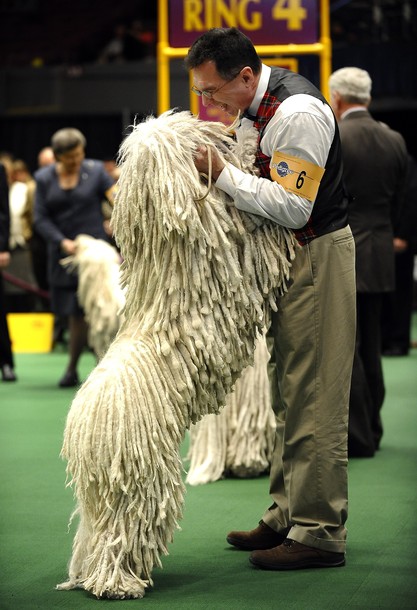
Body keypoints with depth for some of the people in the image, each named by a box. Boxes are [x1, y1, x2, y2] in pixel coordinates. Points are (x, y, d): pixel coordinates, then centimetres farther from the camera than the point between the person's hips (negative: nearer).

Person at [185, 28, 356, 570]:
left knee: (313, 397, -7)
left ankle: (319, 533, -2)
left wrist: (223, 174, -24)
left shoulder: (298, 114, -22)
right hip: (288, 259, 10)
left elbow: (292, 208, -25)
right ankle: (287, 517, 23)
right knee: (287, 393, 14)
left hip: (317, 258, -10)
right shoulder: (256, 107, 8)